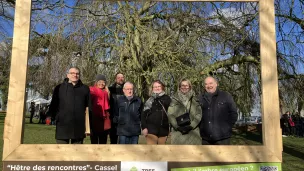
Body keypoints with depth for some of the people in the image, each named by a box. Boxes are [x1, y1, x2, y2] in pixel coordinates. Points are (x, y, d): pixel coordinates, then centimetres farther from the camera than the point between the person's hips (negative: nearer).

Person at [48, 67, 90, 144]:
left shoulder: (85, 89, 7)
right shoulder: (59, 88, 5)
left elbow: (89, 106, 8)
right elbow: (53, 105, 7)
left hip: (79, 126, 2)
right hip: (63, 125, -1)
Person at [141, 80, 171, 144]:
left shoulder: (167, 99, 6)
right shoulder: (150, 100, 2)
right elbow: (144, 115, -1)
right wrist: (144, 127, -10)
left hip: (163, 130, 2)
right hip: (151, 130, -2)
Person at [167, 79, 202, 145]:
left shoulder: (194, 99, 11)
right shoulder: (174, 100, 10)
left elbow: (199, 114, 3)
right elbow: (170, 115, 3)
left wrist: (191, 126, -11)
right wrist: (177, 127, -10)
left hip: (193, 131, 0)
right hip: (178, 132, 0)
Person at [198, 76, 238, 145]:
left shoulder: (226, 96, 2)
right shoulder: (200, 98, 9)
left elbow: (233, 114, 3)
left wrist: (227, 127, -3)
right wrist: (200, 127, 5)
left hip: (222, 137, -3)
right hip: (205, 138, 3)